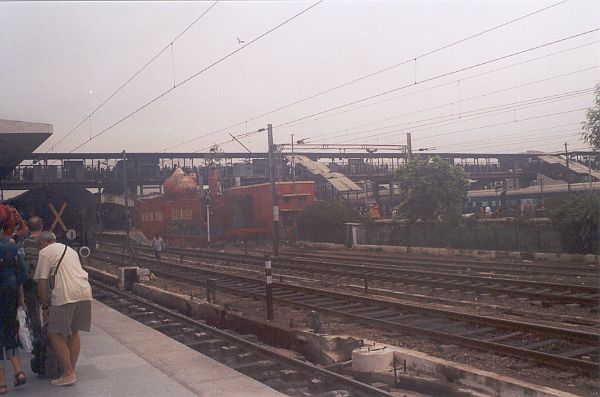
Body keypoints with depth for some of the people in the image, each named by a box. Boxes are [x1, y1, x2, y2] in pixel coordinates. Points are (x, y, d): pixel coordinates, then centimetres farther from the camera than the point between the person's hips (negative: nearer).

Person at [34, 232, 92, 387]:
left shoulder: (45, 252, 6)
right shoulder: (70, 250, 28)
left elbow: (42, 283, 0)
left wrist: (45, 306, 8)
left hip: (65, 295, -7)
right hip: (85, 292, 8)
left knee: (55, 334, 2)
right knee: (74, 332, 18)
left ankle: (68, 374, 0)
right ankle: (72, 370, 22)